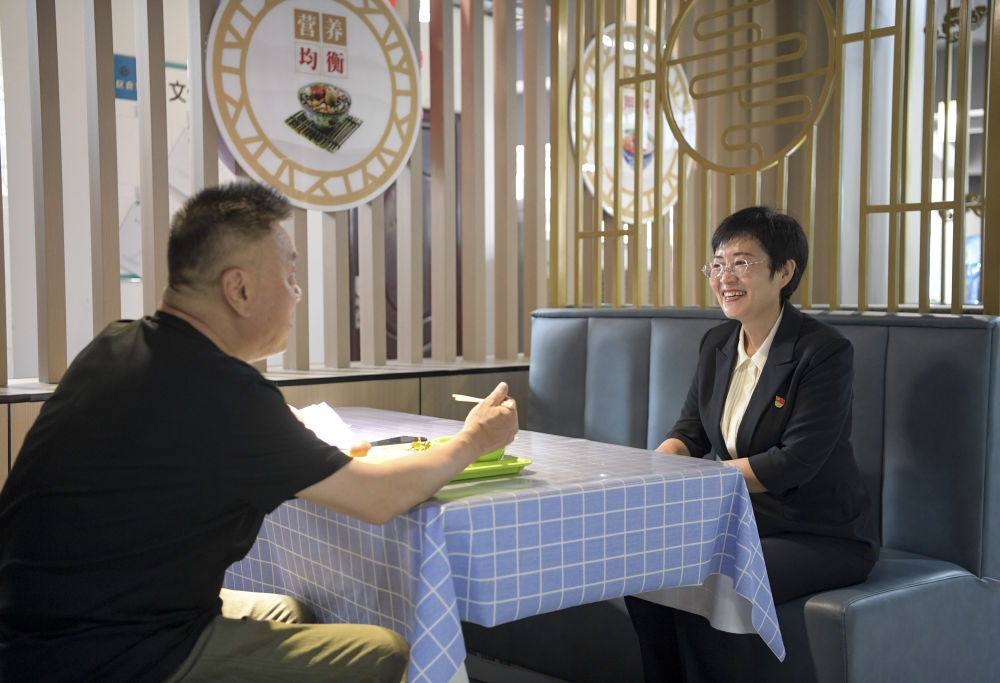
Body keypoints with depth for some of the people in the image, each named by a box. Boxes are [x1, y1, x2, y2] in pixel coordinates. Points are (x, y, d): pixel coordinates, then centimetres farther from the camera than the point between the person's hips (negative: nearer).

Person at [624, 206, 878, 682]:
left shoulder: (826, 351, -16)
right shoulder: (717, 344, 7)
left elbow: (795, 463, -21)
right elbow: (690, 429, 8)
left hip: (820, 536, -7)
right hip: (742, 520, 7)